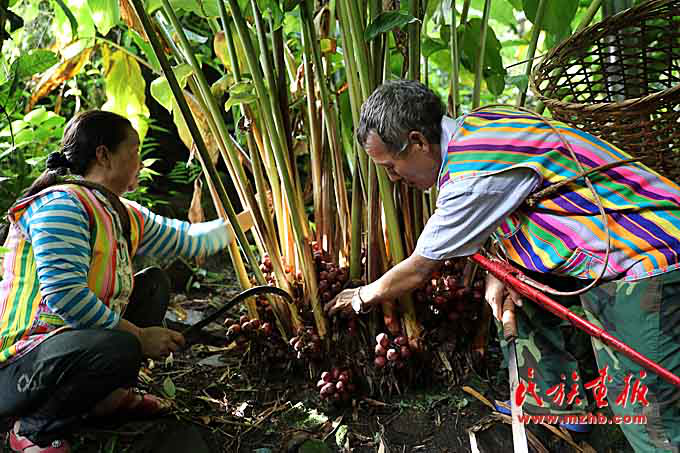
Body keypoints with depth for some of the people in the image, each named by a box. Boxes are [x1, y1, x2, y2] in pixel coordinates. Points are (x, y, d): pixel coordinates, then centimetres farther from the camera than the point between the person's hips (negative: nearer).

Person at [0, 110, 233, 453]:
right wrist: (139, 335, -22)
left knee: (154, 283, 17)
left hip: (73, 345, 10)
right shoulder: (62, 203, -18)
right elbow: (64, 296, -27)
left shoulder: (123, 215, 10)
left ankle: (110, 395, 15)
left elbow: (188, 239, 21)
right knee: (120, 348, -38)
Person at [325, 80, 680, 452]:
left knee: (646, 412, -8)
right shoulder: (473, 126, 4)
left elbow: (420, 269, -10)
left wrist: (363, 297, 7)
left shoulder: (473, 176, -24)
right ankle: (553, 393, 26)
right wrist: (499, 274, 1)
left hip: (644, 260, -10)